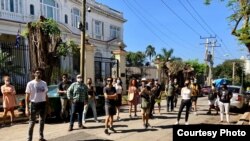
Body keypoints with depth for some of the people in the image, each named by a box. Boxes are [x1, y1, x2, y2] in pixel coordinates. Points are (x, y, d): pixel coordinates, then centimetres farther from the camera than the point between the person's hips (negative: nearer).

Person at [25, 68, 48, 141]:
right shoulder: (30, 84, -8)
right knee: (32, 122, 1)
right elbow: (27, 97, -8)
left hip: (43, 104, 4)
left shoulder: (44, 83, 4)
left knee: (42, 121, 14)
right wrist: (27, 108, -14)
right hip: (34, 104, -4)